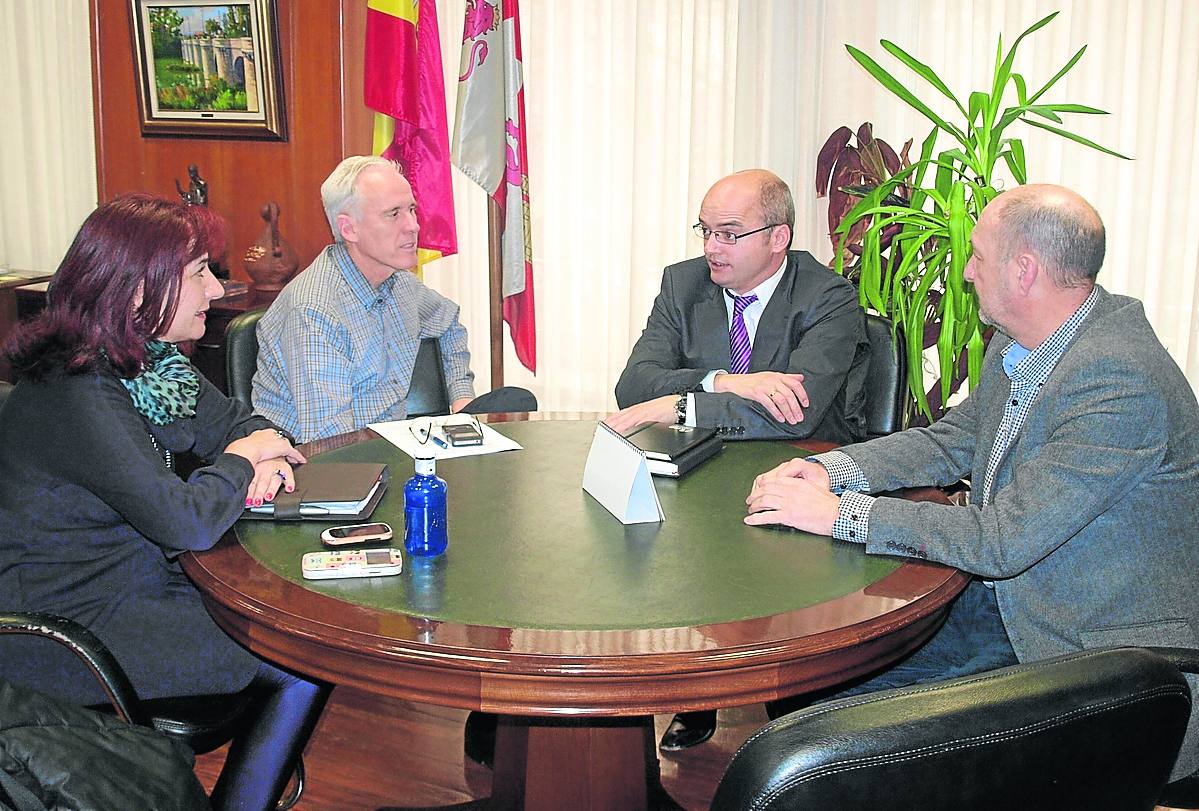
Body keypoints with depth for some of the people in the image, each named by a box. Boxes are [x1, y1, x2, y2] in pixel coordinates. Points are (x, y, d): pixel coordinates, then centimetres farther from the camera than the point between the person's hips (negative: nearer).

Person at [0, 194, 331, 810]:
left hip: (133, 584, 9)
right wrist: (239, 461, -13)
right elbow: (186, 521, -33)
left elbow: (233, 421, 16)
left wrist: (267, 458, -8)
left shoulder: (152, 363, 3)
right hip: (63, 636, -9)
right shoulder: (73, 396, -26)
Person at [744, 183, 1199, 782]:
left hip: (1095, 650, -8)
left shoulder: (1120, 382, -28)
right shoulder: (1019, 342, 2)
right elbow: (955, 439, 14)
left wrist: (838, 513, -23)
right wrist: (833, 469, -3)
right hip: (1007, 599, 9)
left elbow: (1002, 540, -29)